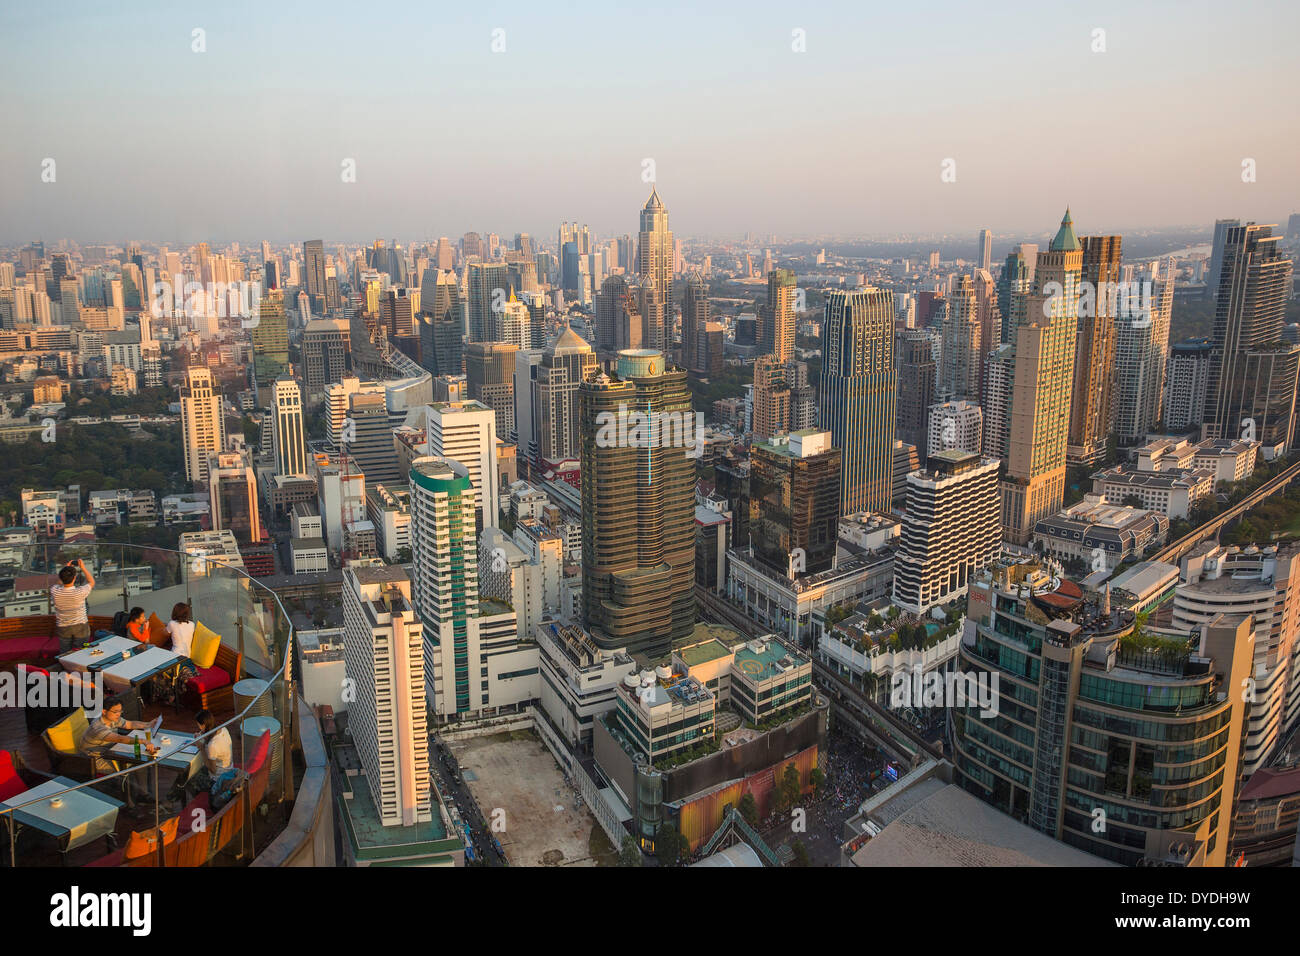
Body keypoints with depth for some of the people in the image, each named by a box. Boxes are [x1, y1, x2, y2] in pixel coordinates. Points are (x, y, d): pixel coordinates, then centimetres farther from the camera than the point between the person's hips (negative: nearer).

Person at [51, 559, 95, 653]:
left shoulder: (55, 591, -17)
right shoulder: (80, 592, -25)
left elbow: (59, 584, 10)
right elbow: (92, 582, -2)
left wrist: (66, 569, 8)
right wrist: (83, 568, 2)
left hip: (63, 629, 2)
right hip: (80, 627, -2)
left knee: (64, 655, 12)